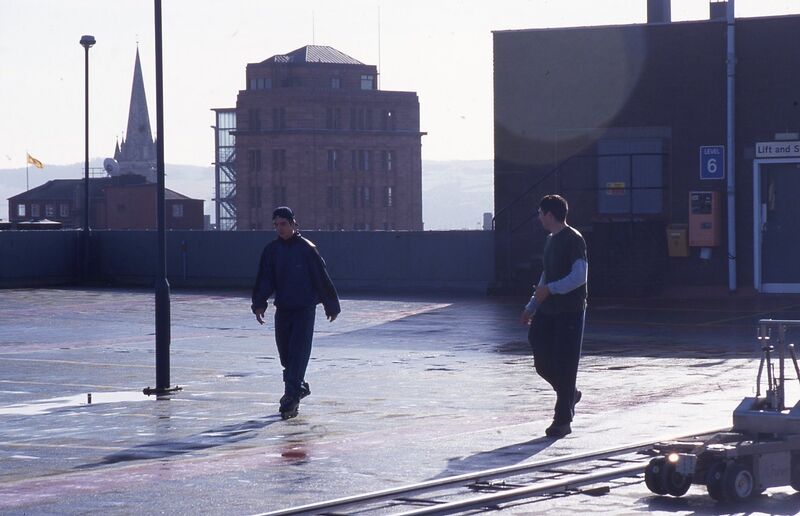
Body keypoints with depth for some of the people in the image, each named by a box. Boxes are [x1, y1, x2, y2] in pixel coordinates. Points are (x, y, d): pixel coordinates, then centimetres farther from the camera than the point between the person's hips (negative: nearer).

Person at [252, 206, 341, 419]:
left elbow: (322, 278, -1)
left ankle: (291, 397, -14)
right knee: (285, 353, 9)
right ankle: (299, 387, 31)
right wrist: (259, 304, -9)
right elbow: (264, 279, 4)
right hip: (283, 309, 4)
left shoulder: (307, 248, -6)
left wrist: (332, 306, 3)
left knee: (298, 353, -11)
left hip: (305, 309, -4)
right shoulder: (271, 250, 5)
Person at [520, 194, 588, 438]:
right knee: (542, 362, 6)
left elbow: (580, 276, -21)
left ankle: (563, 420, -1)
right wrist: (531, 307, 23)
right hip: (548, 310, 8)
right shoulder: (551, 240, 16)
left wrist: (550, 289, -21)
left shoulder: (573, 240, -12)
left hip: (569, 311, -8)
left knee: (564, 365, -6)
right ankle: (570, 394, 29)